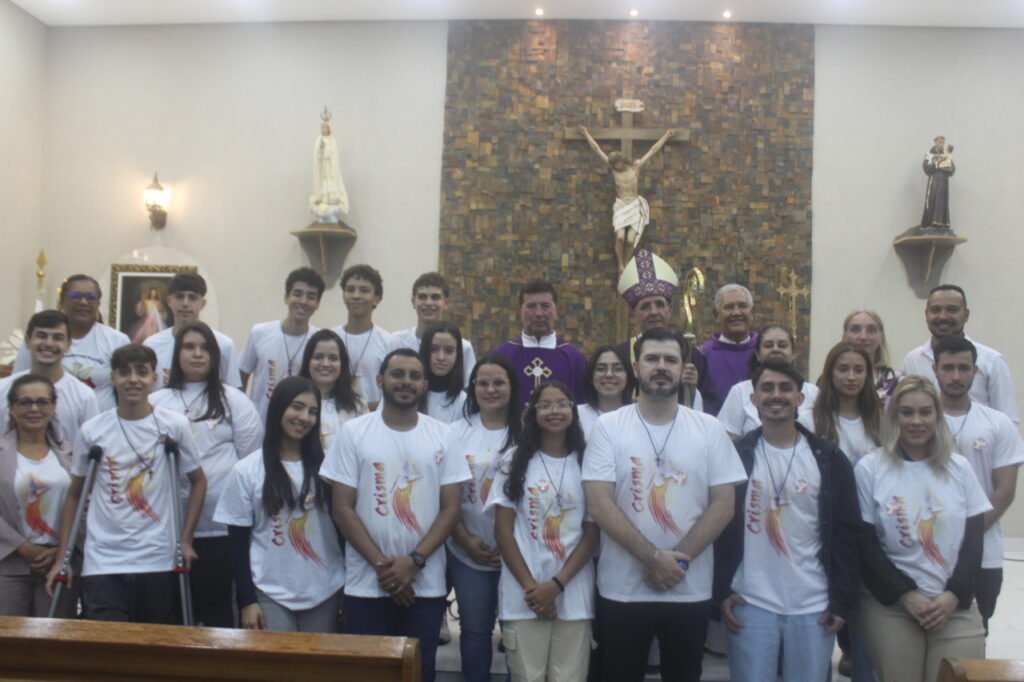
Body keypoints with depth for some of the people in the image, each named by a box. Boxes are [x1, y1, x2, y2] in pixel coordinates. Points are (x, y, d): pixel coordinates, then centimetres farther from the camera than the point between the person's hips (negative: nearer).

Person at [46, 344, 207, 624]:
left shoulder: (174, 425, -4)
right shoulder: (92, 430, 0)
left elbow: (198, 481, 6)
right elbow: (74, 494, 9)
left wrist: (186, 540, 1)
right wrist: (63, 556, 7)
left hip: (157, 561, 0)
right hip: (102, 563, 0)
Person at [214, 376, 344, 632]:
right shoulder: (246, 470, -2)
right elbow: (238, 541, 0)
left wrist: (349, 590, 5)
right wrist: (246, 600, -4)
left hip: (326, 592, 2)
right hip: (270, 594, -2)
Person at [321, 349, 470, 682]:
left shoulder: (443, 435, 3)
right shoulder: (353, 432, -1)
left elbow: (451, 508, 0)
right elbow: (342, 508, -4)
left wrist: (415, 561, -12)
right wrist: (381, 564, -11)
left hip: (426, 585, 1)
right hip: (366, 585, -1)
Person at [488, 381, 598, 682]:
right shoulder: (516, 462, 4)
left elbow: (592, 534, 2)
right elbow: (503, 531, 1)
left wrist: (557, 584, -9)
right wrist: (530, 587, -8)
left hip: (574, 595, 1)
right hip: (523, 596, 0)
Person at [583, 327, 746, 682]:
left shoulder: (709, 429, 1)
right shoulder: (608, 426, -4)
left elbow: (723, 504, -3)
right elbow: (599, 504, -11)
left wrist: (678, 560, -12)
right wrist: (653, 557, -17)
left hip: (691, 590, 2)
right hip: (622, 590, -1)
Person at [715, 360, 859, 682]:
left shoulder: (829, 459, 2)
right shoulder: (735, 456, -2)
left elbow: (846, 534, 3)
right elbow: (718, 528, 0)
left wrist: (843, 601, -1)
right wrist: (721, 592, -5)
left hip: (814, 607, 1)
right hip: (750, 604, -1)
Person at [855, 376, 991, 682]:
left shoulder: (959, 468, 7)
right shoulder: (869, 469, -3)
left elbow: (973, 540, 6)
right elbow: (864, 544, -3)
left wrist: (955, 595, -5)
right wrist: (905, 594, -10)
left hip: (957, 607, 3)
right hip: (890, 606, -2)